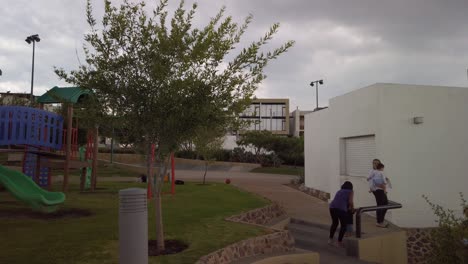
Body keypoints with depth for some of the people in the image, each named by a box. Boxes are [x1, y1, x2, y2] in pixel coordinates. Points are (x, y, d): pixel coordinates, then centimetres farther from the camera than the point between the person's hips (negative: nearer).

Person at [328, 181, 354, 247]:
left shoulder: (339, 191, 31)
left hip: (332, 207, 5)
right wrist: (352, 208, 20)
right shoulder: (350, 192, 16)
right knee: (343, 225, 14)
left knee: (334, 223, 27)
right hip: (341, 209, -5)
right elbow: (350, 202, 1)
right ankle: (339, 242, 17)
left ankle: (330, 239, 29)